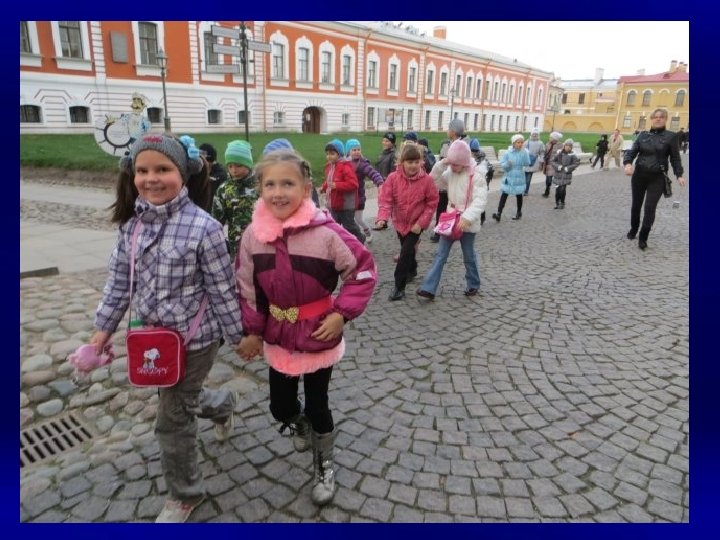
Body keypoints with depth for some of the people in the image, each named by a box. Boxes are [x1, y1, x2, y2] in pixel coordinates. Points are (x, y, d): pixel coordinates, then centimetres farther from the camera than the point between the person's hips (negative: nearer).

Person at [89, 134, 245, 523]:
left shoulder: (203, 227, -21)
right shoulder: (132, 223, -3)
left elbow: (222, 289, -15)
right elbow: (119, 280, 7)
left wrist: (237, 335, -7)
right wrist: (103, 327, 9)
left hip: (193, 337, -6)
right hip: (153, 334, 6)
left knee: (173, 419, 6)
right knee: (182, 400, 26)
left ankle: (184, 494, 32)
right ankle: (222, 406, 61)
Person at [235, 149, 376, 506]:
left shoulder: (326, 232, -22)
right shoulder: (254, 234, -9)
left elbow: (364, 271, -12)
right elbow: (247, 287, 1)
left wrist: (342, 314, -17)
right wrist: (252, 331, 3)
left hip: (319, 335, -3)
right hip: (277, 337, 4)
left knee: (317, 405, 11)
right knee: (280, 407, 16)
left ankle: (324, 466, 40)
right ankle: (301, 424, 54)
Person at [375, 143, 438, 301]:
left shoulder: (427, 180, -16)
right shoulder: (393, 178, -13)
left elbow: (432, 203, -9)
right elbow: (385, 199, -15)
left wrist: (421, 223, -15)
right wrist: (383, 217, -32)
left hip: (416, 224, -3)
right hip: (399, 222, 3)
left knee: (405, 253, -10)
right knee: (407, 250, 23)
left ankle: (399, 287, -1)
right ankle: (412, 270, 51)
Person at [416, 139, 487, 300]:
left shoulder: (476, 175, -15)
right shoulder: (450, 172, 3)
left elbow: (480, 200, -21)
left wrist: (467, 217, -34)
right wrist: (441, 164, -8)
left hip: (467, 223, -5)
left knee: (468, 256, 10)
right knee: (440, 254, 0)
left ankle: (473, 284, 32)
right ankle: (428, 288, -2)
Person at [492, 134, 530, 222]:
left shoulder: (524, 152, -5)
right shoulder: (508, 153, -7)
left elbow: (527, 163, -17)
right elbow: (502, 164, -7)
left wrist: (524, 153, -24)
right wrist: (507, 164, -27)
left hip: (519, 178, 1)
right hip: (509, 178, 0)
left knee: (519, 195, 14)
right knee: (504, 195, -7)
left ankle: (519, 212, 31)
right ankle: (499, 214, -10)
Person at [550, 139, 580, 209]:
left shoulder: (572, 155, -5)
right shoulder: (559, 153, -1)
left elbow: (577, 163, -5)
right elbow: (553, 160, 2)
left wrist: (568, 168, -13)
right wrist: (557, 166, -12)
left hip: (566, 175, -2)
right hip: (558, 174, 2)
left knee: (563, 190, -3)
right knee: (558, 189, 2)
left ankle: (562, 203, 13)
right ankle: (557, 203, 18)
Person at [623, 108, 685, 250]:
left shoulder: (671, 136, -1)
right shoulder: (643, 135, 5)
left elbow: (675, 158, 2)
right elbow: (632, 151, -1)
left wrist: (679, 175, -9)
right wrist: (627, 163, -22)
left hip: (658, 178, -2)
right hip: (639, 175, 3)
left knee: (650, 208, -7)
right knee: (636, 205, 14)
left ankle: (643, 238, 4)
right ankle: (633, 229, 36)